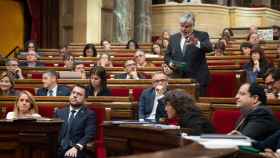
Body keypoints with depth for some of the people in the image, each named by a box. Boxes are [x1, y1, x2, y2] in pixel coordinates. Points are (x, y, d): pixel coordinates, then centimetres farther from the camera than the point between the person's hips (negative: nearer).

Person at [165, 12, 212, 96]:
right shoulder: (173, 38, 14)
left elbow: (209, 48, -16)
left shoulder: (202, 36, 2)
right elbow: (167, 55, 17)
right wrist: (171, 63, -5)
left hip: (197, 79, -3)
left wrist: (197, 43, -35)